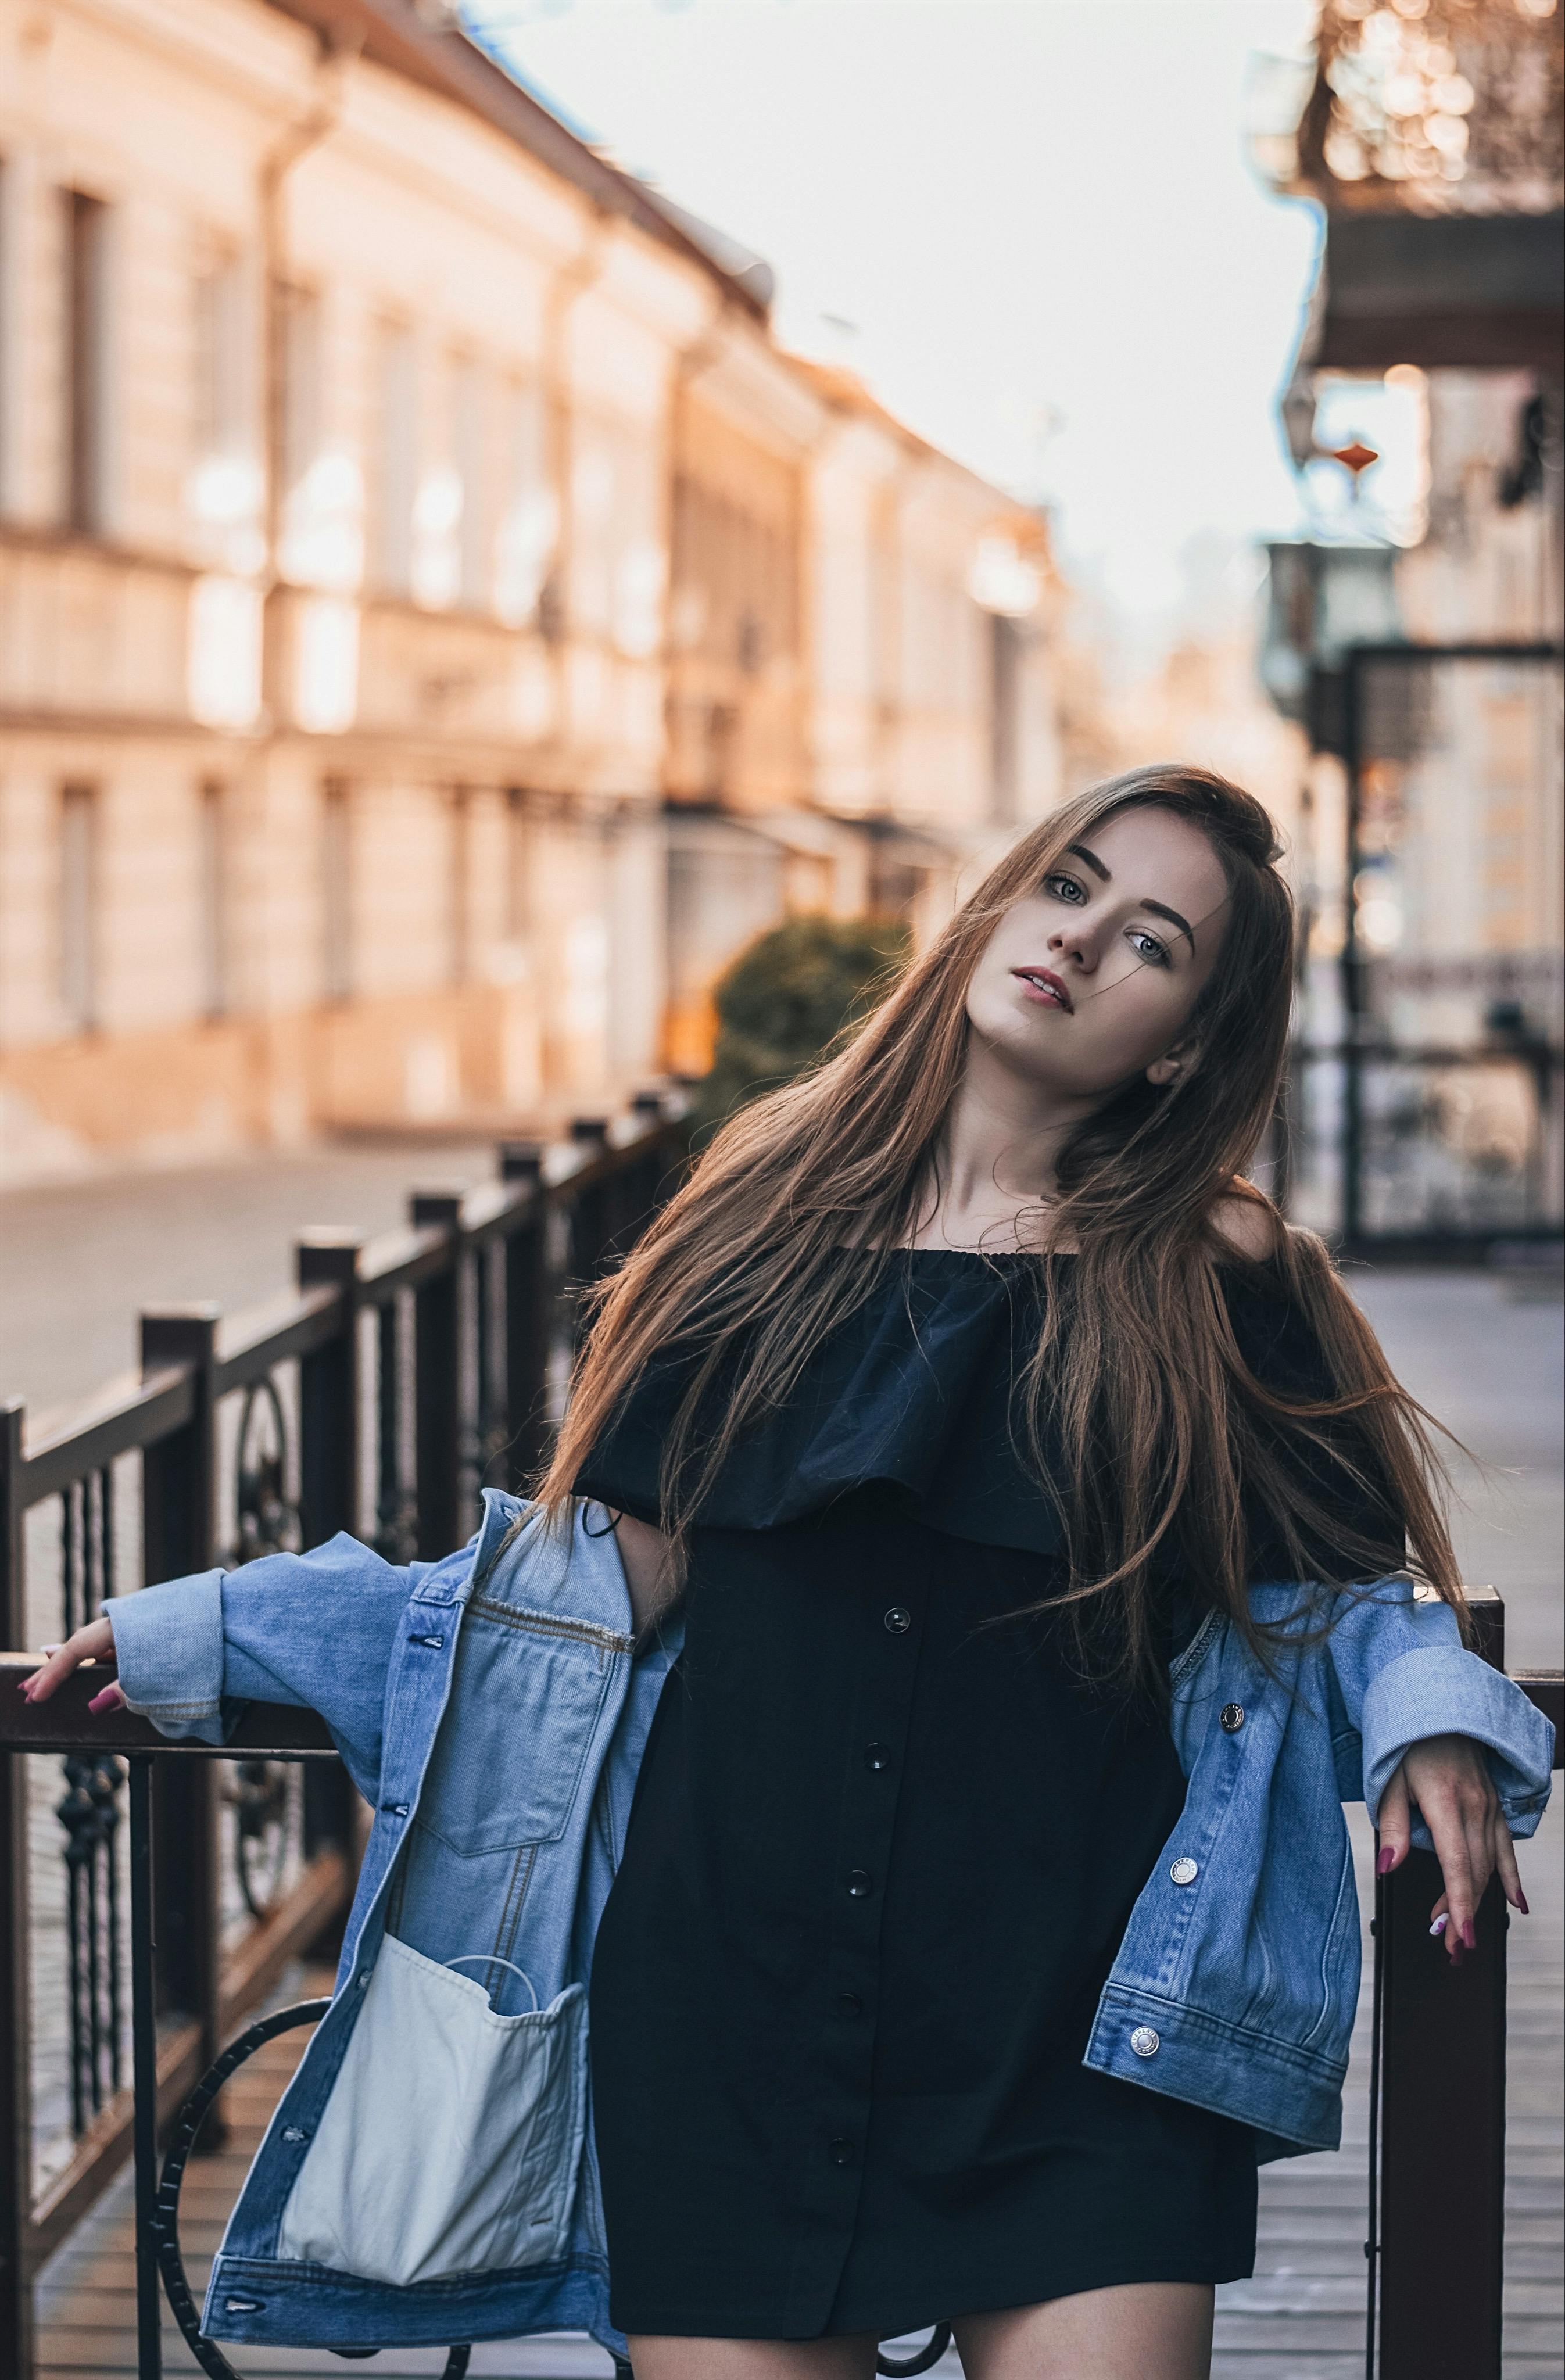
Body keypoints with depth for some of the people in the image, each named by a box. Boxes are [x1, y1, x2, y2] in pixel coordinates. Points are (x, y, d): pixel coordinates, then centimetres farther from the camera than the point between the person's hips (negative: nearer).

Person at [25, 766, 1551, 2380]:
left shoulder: (1214, 1280, 4)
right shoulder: (778, 1211, 9)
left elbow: (1352, 1574, 12)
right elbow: (615, 1580, 9)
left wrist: (1431, 1716, -10)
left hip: (1074, 2032, -1)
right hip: (734, 1988, 2)